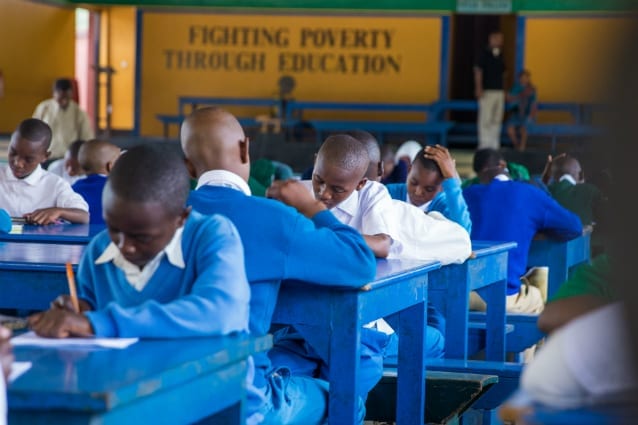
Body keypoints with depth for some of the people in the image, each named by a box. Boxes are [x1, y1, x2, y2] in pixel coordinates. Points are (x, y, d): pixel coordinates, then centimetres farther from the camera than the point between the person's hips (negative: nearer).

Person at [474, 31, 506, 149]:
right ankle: (484, 144, -5)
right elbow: (478, 72, -9)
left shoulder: (500, 56, 15)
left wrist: (504, 90, 16)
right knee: (485, 119, -8)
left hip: (499, 91, 7)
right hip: (487, 91, -7)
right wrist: (479, 88, -17)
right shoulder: (484, 55, -4)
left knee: (497, 120, 7)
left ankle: (494, 144, 11)